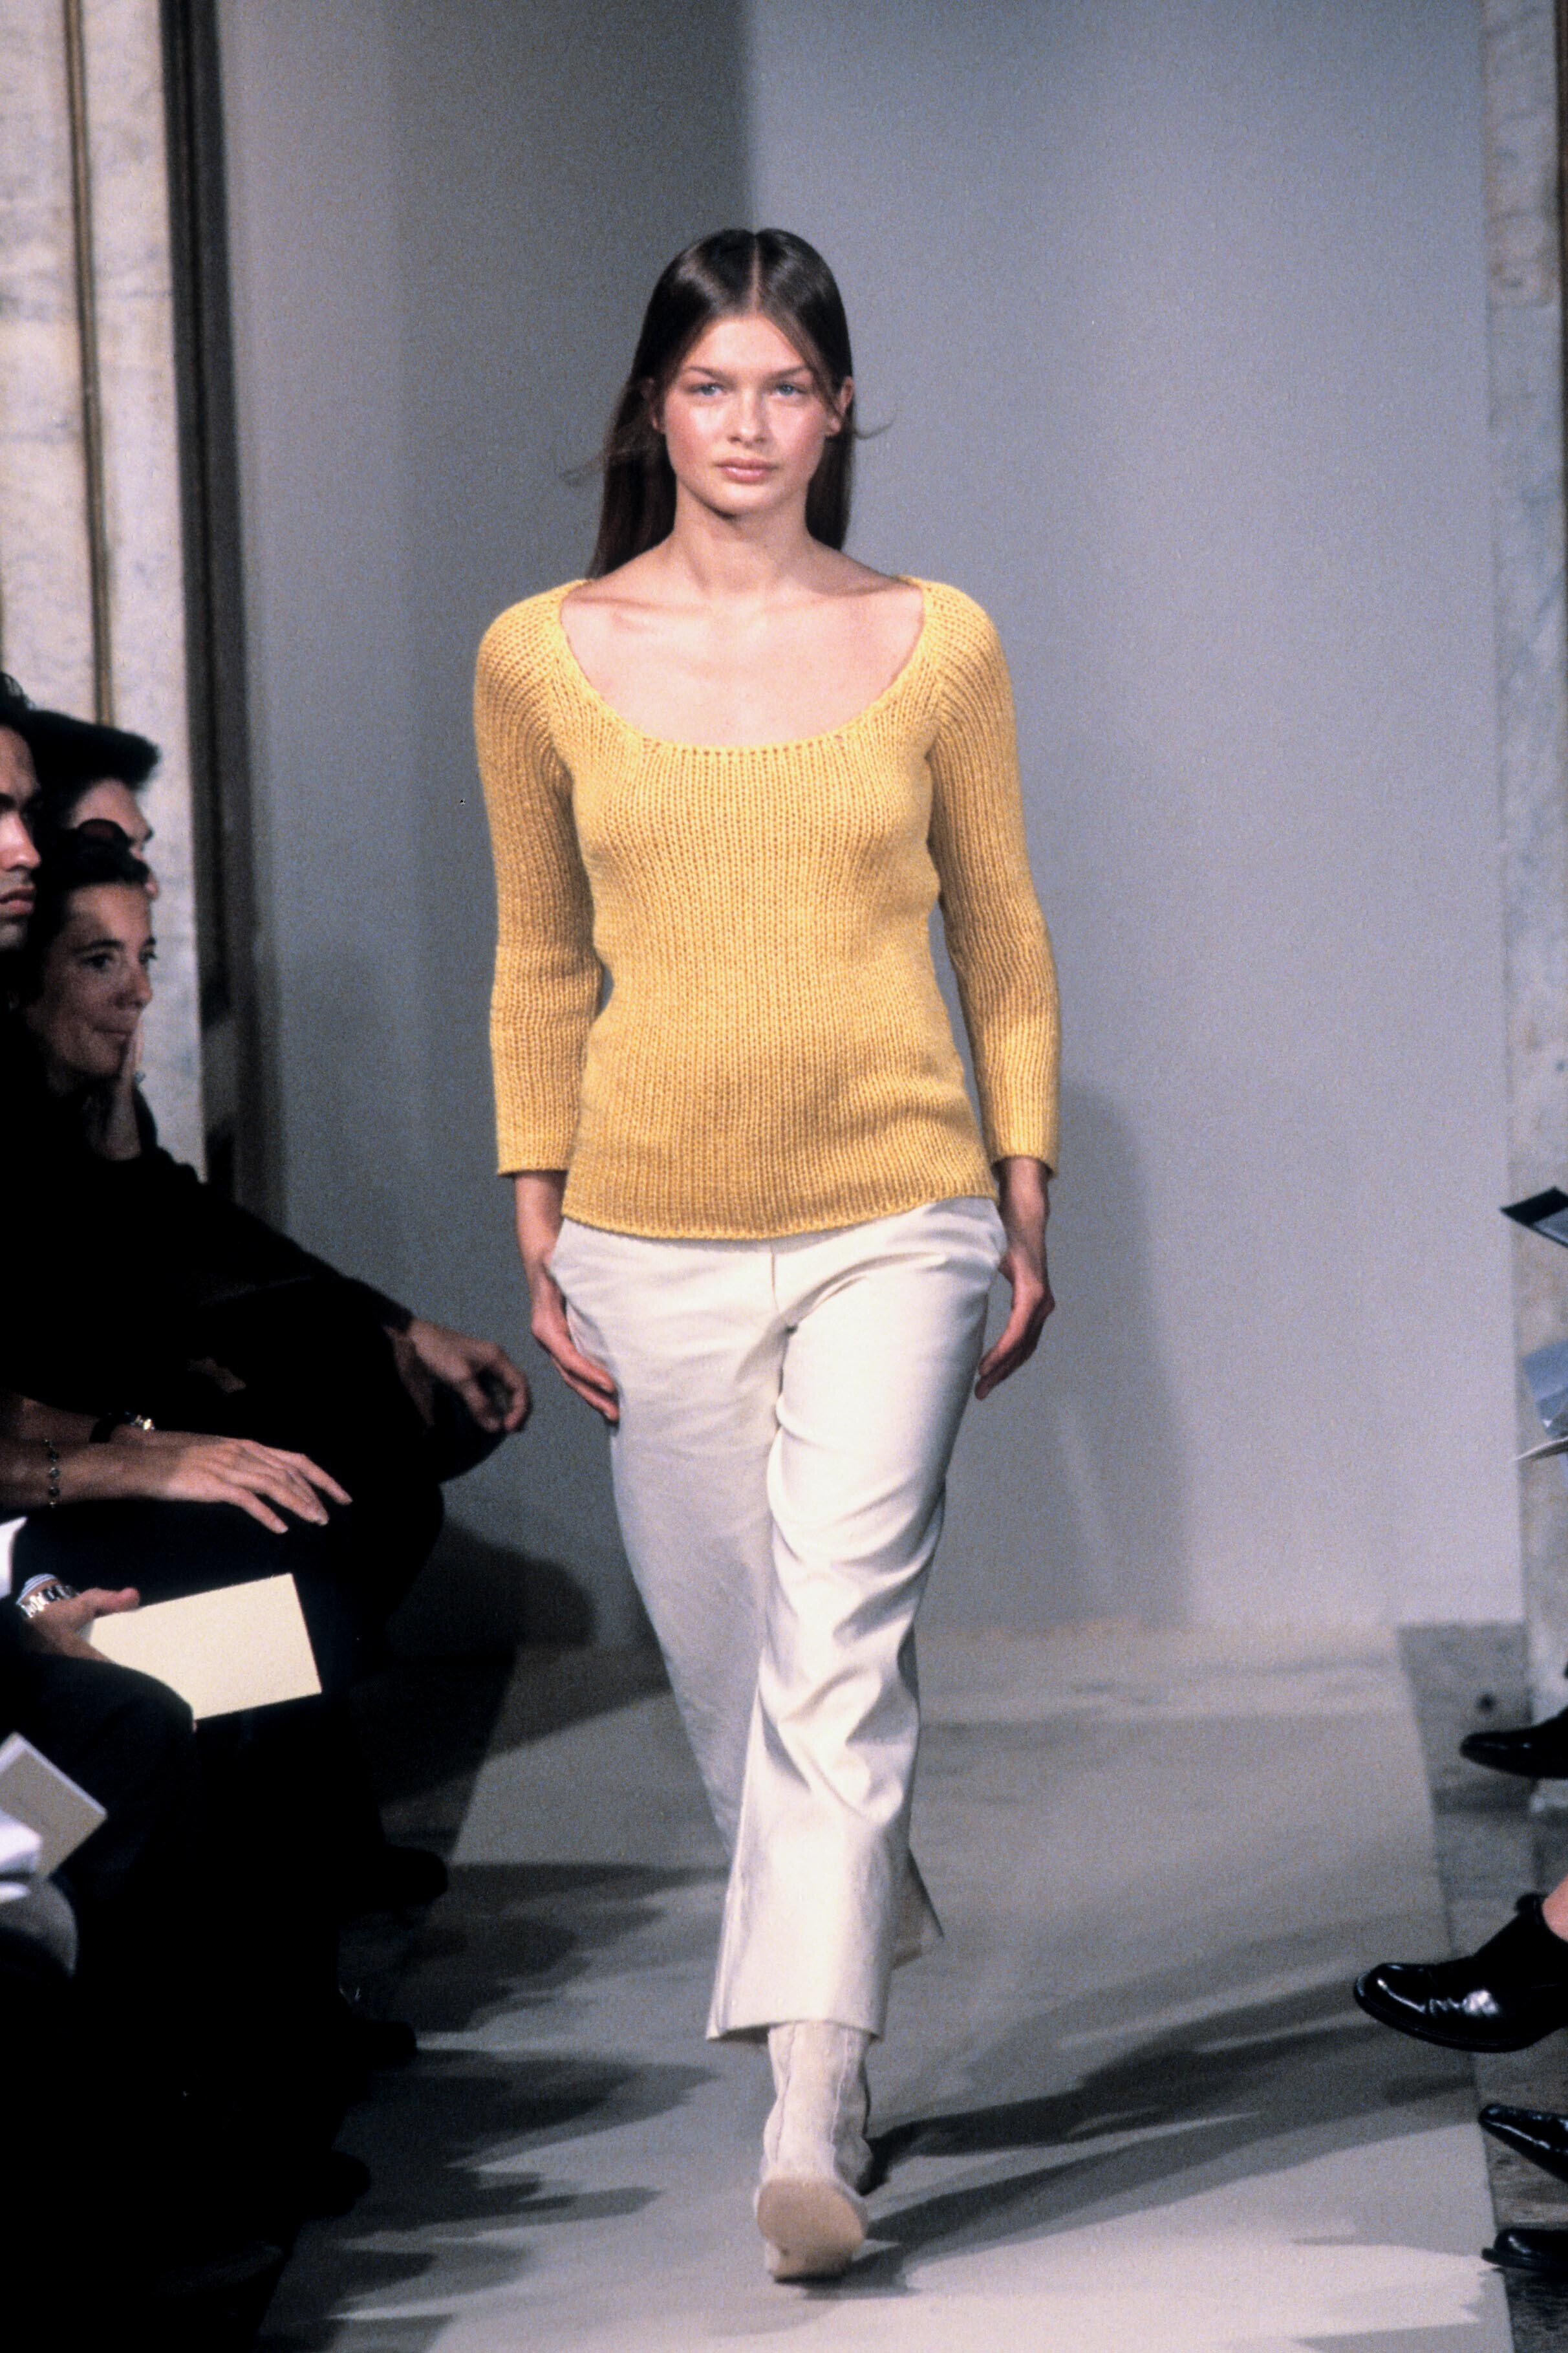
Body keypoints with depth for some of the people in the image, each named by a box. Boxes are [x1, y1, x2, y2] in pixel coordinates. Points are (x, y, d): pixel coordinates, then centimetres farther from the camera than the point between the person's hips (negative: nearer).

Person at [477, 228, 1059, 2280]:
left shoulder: (935, 644, 2)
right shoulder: (544, 660, 3)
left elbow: (1004, 937, 9)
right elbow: (542, 966, 9)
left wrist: (1028, 1214, 7)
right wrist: (540, 1240, 5)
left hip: (892, 1221, -2)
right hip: (657, 1239, 2)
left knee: (837, 1650, -14)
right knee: (733, 1667, 9)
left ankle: (811, 2122, -15)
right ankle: (864, 1999, 32)